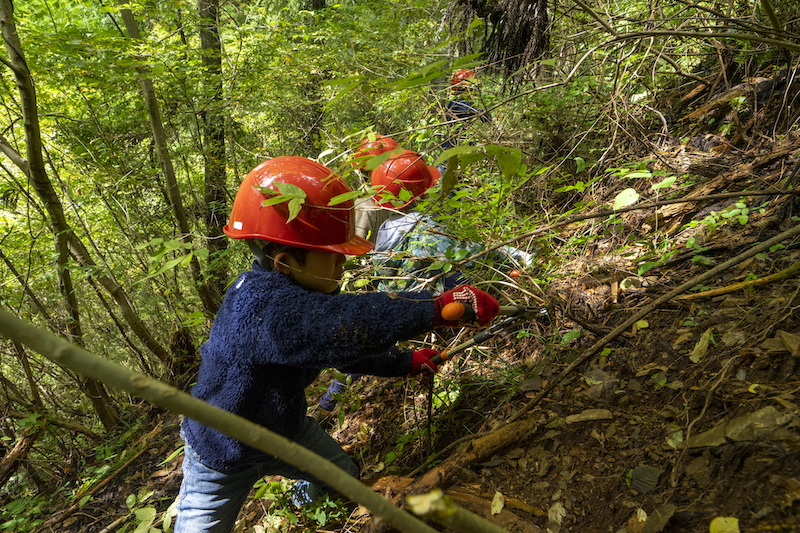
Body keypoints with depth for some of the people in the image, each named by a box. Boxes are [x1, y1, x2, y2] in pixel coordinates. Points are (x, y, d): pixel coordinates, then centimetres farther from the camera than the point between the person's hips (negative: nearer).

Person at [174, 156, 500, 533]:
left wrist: (407, 363, 5)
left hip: (284, 428, 8)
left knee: (345, 476, 20)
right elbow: (345, 327, -55)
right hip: (221, 457, -8)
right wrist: (437, 308, -50)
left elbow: (350, 350, 6)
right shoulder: (259, 305, -41)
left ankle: (308, 492, 54)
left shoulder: (299, 293, -8)